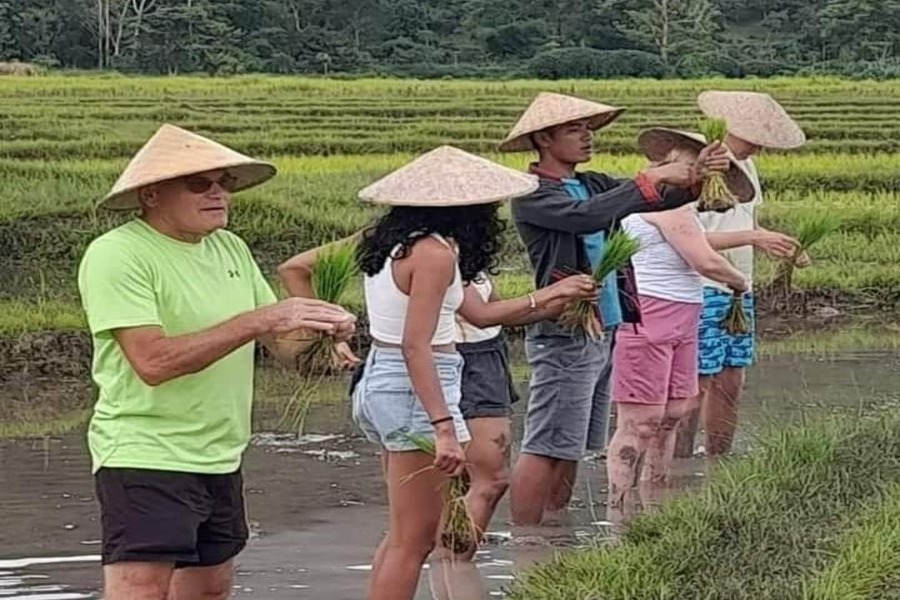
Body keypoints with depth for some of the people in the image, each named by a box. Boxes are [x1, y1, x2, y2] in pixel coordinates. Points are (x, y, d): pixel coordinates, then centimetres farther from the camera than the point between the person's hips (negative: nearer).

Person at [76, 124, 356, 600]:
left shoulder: (230, 248, 12)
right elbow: (153, 361, -24)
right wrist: (258, 321, -24)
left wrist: (320, 328, -9)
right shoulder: (116, 254, -14)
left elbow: (281, 341, 15)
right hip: (145, 459, -8)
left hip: (220, 462, 9)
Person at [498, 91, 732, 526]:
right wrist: (651, 179, -23)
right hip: (564, 337, -9)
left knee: (570, 449, 13)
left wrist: (693, 179, -14)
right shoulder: (532, 196, -11)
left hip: (601, 333, 9)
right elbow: (586, 217, -28)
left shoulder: (592, 184, 14)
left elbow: (656, 199, 7)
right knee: (544, 449, -8)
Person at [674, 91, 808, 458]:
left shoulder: (744, 166, 12)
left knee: (731, 383, 11)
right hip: (701, 290, -8)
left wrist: (778, 246, 1)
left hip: (738, 290, 8)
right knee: (695, 385, -5)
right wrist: (753, 239, -27)